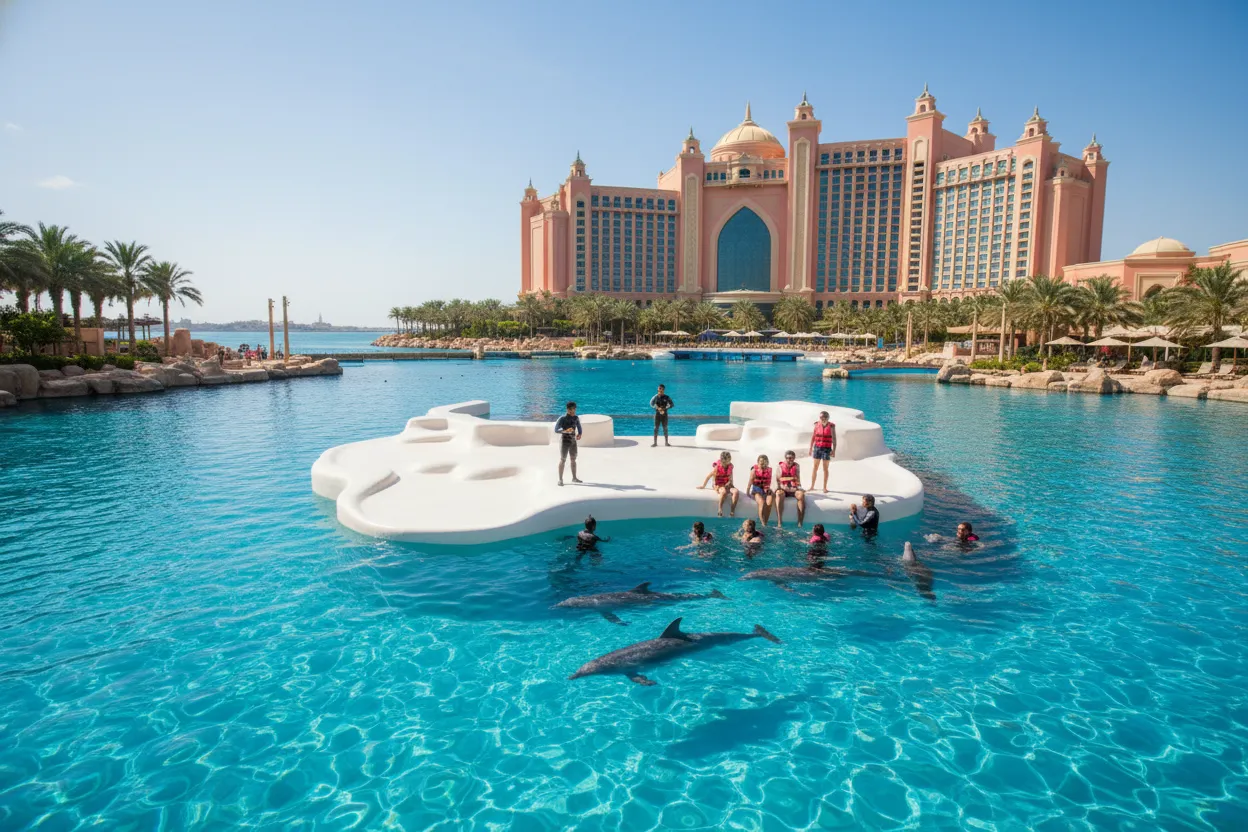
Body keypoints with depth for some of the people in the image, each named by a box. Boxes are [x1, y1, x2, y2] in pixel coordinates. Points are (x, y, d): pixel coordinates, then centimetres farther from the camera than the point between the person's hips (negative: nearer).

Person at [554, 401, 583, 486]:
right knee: (562, 460, -2)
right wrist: (565, 431, -37)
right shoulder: (562, 418, -15)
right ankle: (560, 479, 5)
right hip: (564, 441, -5)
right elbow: (556, 430, -20)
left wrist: (579, 434, -8)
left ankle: (574, 478, 24)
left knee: (573, 459, 12)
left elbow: (579, 427, 13)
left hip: (573, 441, 5)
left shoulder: (576, 418, 0)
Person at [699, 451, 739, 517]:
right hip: (719, 486, -4)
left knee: (736, 491, -28)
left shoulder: (730, 466, 1)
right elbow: (708, 476, -1)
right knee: (724, 491, -41)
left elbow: (730, 478, 12)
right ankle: (720, 510, -28)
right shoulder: (717, 467, -12)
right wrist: (703, 486, 8)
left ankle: (732, 511, -24)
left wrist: (729, 482, -9)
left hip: (727, 485, 4)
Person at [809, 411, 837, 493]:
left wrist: (834, 450, -9)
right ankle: (812, 486, 16)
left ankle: (824, 487, 12)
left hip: (827, 449, -2)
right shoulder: (817, 425, 1)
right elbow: (813, 437, 7)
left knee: (825, 468, 3)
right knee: (815, 467, 7)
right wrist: (811, 448, 7)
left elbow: (834, 439, -3)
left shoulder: (831, 426, -4)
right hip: (817, 448, 2)